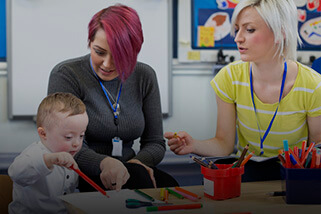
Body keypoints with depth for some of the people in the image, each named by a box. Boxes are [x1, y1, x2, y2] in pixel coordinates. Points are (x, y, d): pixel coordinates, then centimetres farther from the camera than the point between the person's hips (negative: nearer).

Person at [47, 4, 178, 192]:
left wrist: (137, 162, -15)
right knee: (136, 176, -34)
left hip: (126, 173, 4)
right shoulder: (66, 75, -7)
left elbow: (155, 143, 10)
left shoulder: (145, 77, 6)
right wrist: (104, 163, -35)